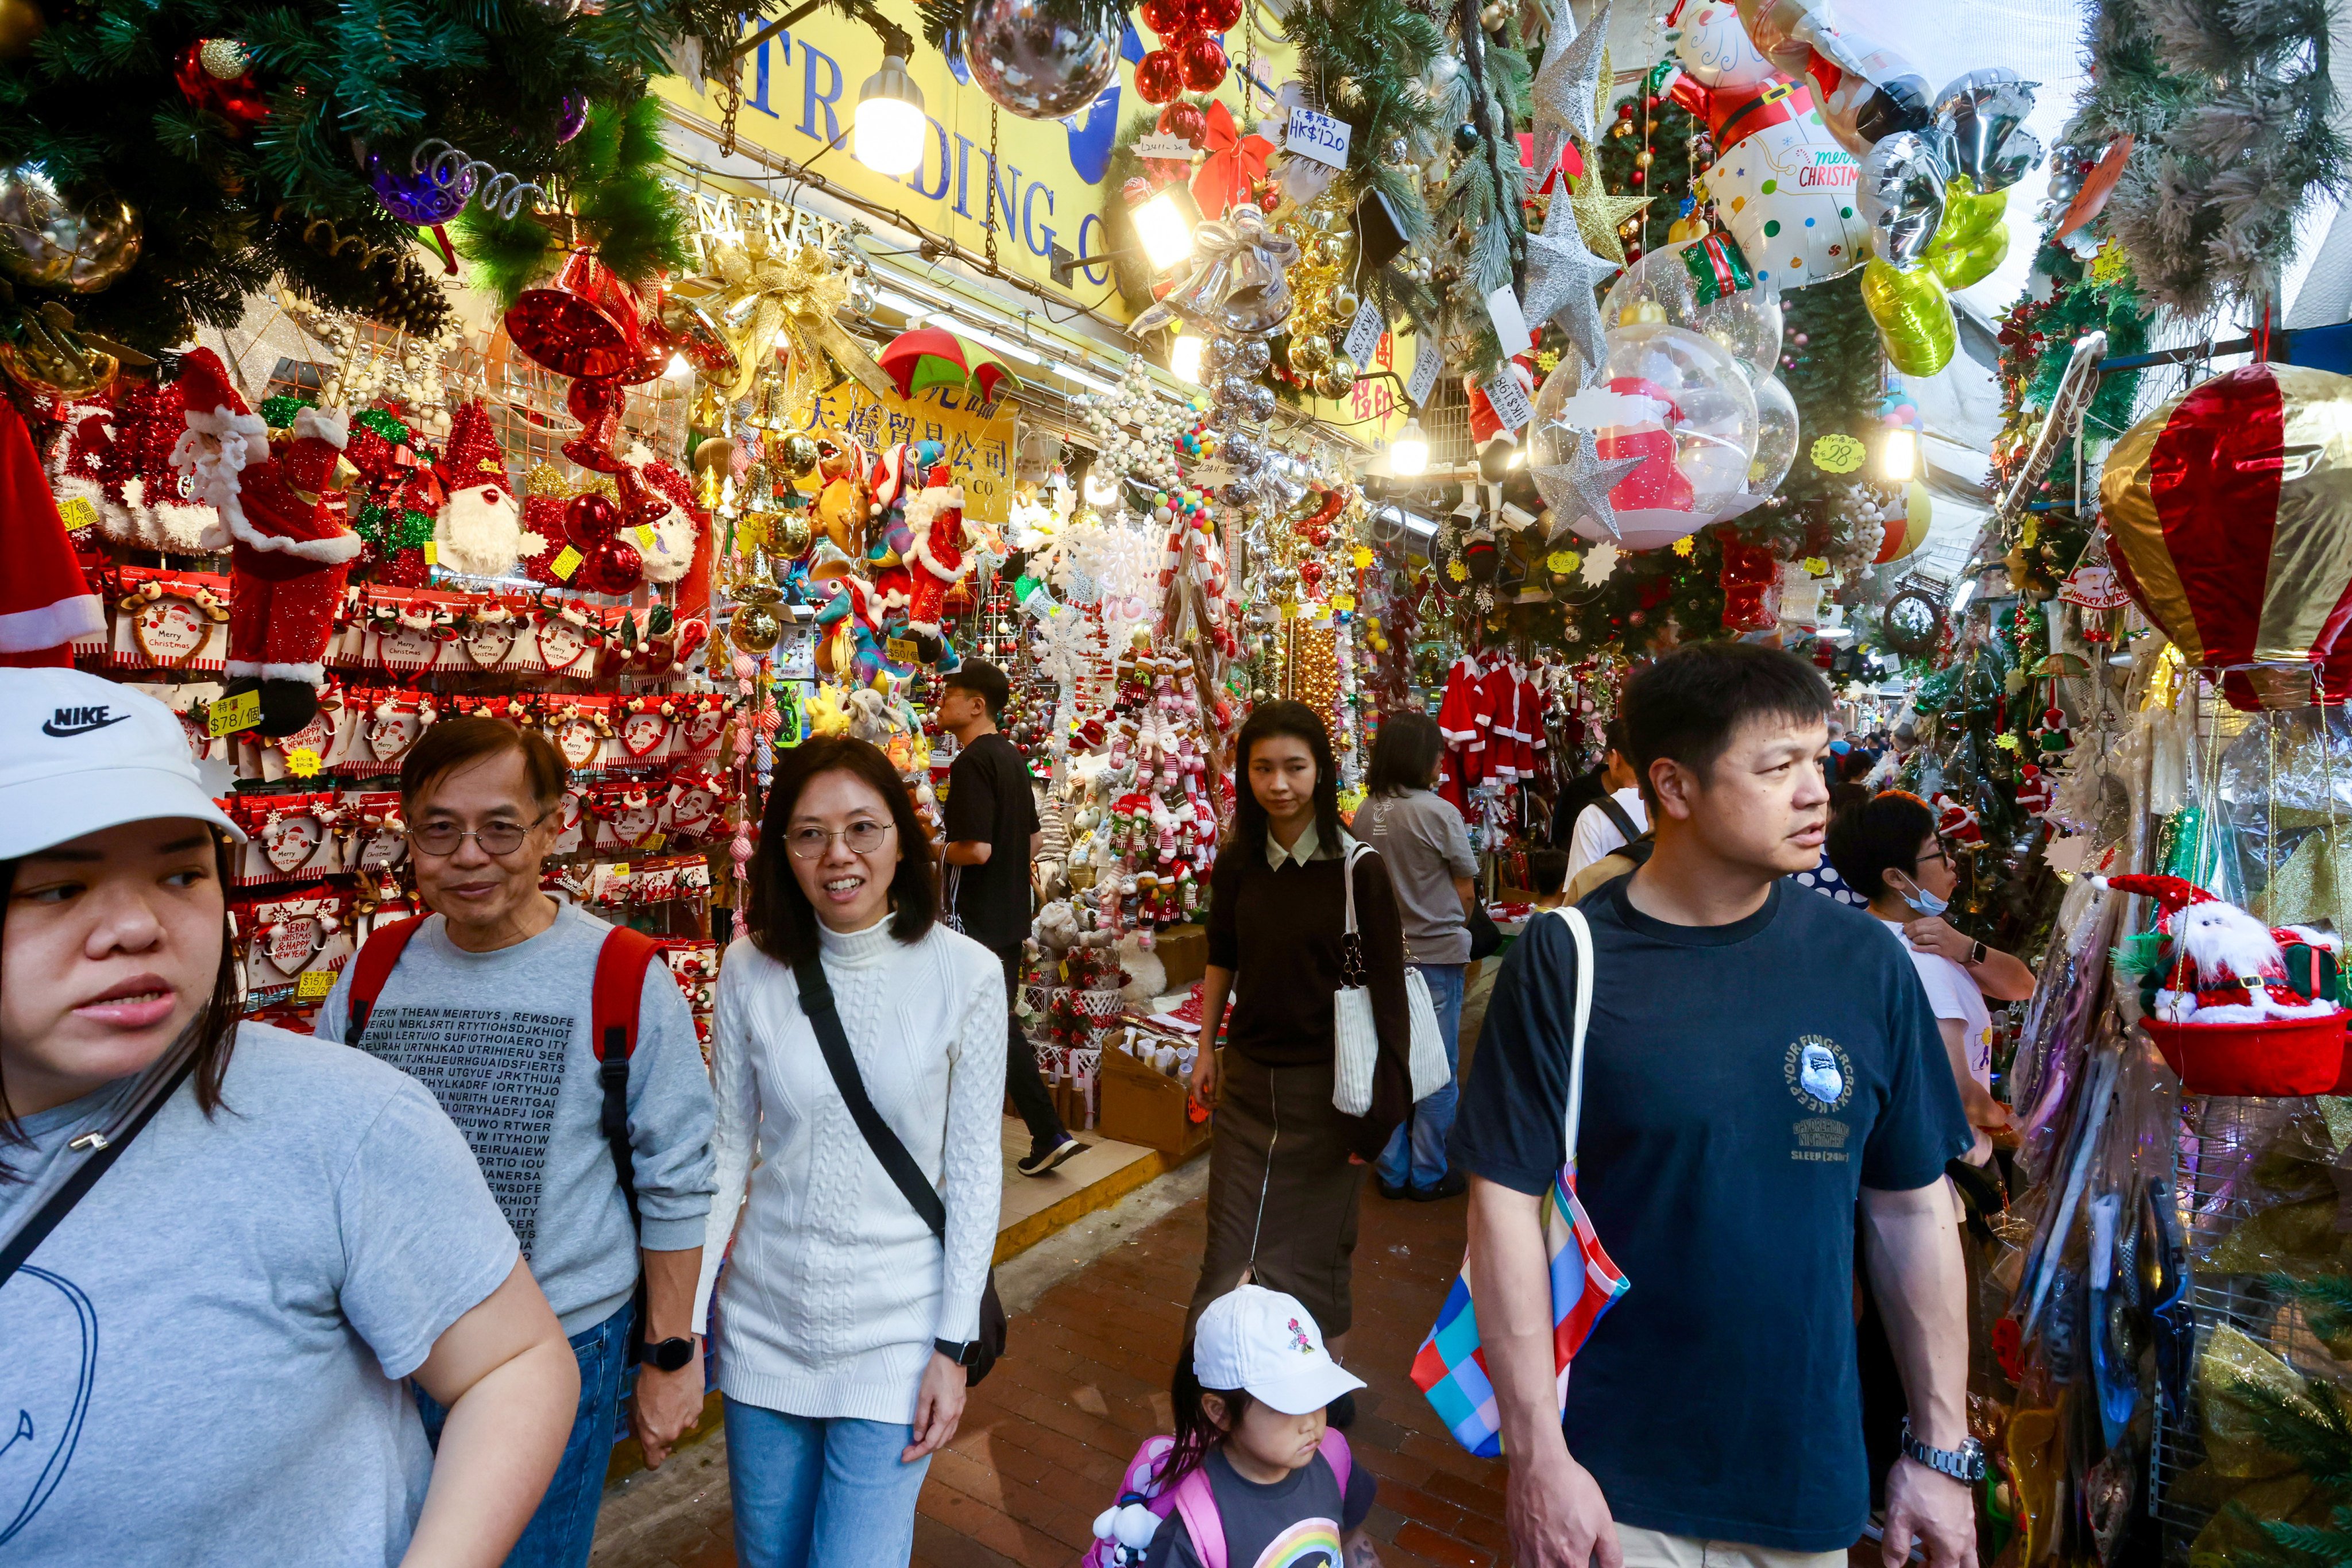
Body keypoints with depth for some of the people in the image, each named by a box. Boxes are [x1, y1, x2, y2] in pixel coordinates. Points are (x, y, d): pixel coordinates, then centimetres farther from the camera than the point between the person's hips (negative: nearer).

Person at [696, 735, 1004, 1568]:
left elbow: (975, 1169, -9)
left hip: (896, 1327, -3)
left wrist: (954, 1346, -7)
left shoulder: (965, 974, -15)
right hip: (764, 1319, 3)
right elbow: (727, 1151, 0)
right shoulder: (751, 969, -8)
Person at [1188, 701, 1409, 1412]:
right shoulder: (1237, 863, 0)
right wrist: (1206, 1047, 13)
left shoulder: (1357, 869, -14)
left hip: (1323, 1085, -4)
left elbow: (1386, 987, -12)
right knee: (1229, 1239, 13)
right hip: (1248, 1076, 4)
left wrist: (1383, 1099, -11)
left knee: (1314, 1247, 11)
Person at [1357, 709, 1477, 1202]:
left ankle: (1392, 1172, 24)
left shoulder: (1365, 814, -3)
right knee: (1438, 1069, 9)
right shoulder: (1439, 813, -15)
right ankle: (1429, 1175, 19)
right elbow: (1465, 891, -8)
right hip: (1437, 953, -5)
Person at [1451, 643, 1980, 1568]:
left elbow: (1912, 1210, 3)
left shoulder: (1863, 962, -5)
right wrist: (1537, 1455, -12)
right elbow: (1508, 1203, -13)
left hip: (1809, 1483, 4)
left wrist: (1943, 1451, 6)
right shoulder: (1565, 962, -15)